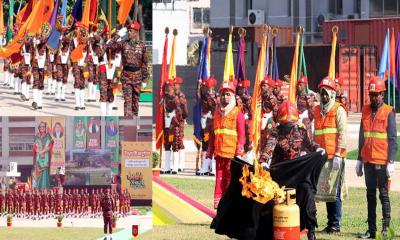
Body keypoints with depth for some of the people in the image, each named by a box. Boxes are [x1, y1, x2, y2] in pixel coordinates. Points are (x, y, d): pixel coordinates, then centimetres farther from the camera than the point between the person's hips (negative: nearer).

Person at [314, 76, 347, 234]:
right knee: (325, 190, 7)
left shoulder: (339, 110, -2)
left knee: (334, 192, -6)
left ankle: (335, 225, -3)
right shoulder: (317, 111, 16)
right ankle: (330, 223, 12)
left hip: (335, 157, -6)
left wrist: (338, 154, -14)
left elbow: (342, 133, -8)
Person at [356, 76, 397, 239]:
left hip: (382, 161, -5)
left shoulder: (388, 112, -4)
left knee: (383, 194, -2)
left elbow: (392, 139, -7)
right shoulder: (366, 111, 11)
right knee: (370, 195, 7)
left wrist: (391, 161, -14)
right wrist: (359, 160, 14)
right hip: (368, 161, 5)